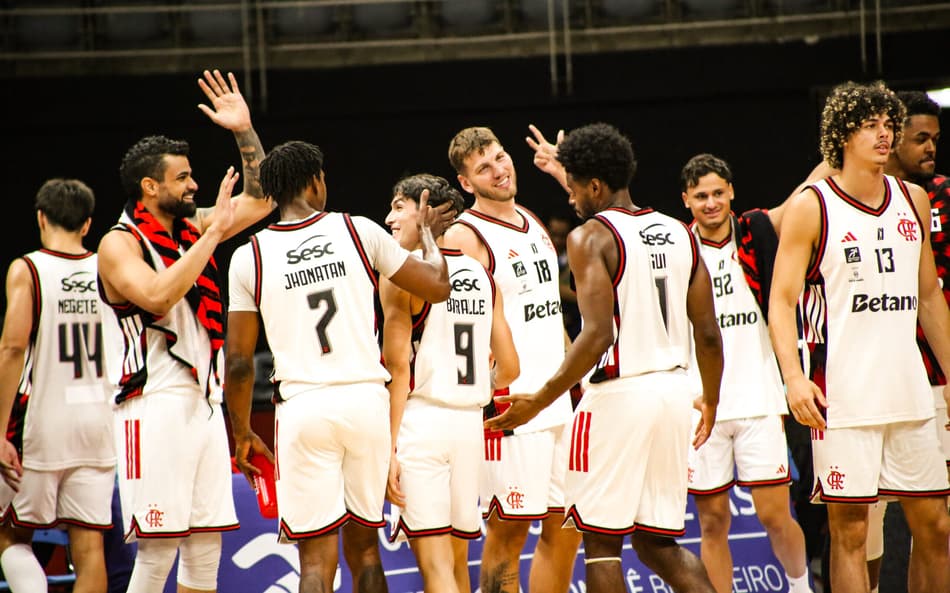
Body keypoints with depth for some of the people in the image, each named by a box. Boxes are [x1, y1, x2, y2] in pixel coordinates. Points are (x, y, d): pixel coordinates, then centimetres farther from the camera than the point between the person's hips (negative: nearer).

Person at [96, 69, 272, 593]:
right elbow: (157, 295, -26)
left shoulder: (191, 229, 14)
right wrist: (213, 233, -20)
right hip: (156, 407, -8)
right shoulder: (119, 244, -8)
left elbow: (259, 201, 22)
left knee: (206, 549, 6)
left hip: (204, 405, 8)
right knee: (158, 548, -11)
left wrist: (245, 132, 11)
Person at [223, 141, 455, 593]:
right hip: (367, 400, 1)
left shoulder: (249, 256, 2)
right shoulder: (358, 230, 2)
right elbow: (437, 286, 7)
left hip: (303, 407, -1)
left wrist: (242, 433, 15)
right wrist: (427, 232, 25)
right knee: (364, 543, 17)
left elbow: (239, 361, 3)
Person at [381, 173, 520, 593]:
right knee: (456, 557, 15)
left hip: (421, 418, -6)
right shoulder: (483, 278, 11)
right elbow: (508, 367, 10)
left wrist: (388, 448, -12)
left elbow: (398, 369, -12)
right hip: (471, 421, 6)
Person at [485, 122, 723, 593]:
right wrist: (711, 401, 25)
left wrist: (540, 401, -13)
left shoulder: (591, 237, -9)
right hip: (673, 390, 7)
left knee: (602, 541, 3)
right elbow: (708, 333, 11)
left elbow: (598, 335, -19)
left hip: (619, 394, -7)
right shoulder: (679, 232, 11)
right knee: (656, 541, 15)